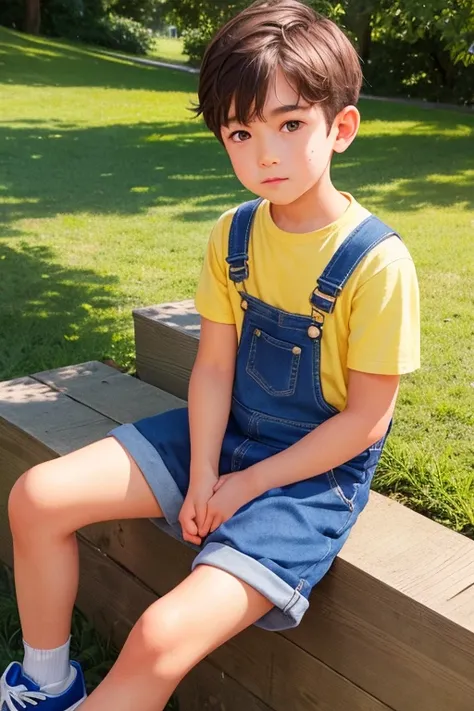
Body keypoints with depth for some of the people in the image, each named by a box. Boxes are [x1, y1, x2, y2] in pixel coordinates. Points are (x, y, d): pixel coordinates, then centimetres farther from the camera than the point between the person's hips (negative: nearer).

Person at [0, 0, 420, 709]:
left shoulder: (377, 262, -20)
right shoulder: (233, 234, -2)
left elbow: (365, 419, -15)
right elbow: (213, 366, 0)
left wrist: (244, 486, -12)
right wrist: (201, 478, -11)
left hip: (315, 472, -6)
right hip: (224, 435, 6)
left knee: (163, 636, -25)